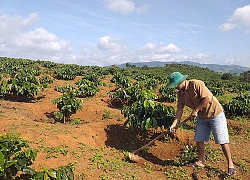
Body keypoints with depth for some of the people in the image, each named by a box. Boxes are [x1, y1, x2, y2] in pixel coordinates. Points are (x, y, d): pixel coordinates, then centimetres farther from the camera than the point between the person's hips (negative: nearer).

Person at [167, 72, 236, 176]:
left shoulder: (196, 84, -24)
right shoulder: (180, 93, -1)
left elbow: (207, 98, -27)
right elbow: (180, 109, 2)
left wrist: (195, 110, -21)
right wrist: (174, 124, -5)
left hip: (215, 113, -7)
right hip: (202, 117, 7)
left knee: (222, 140, -3)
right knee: (199, 139, 9)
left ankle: (230, 164, 12)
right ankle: (201, 162, 25)